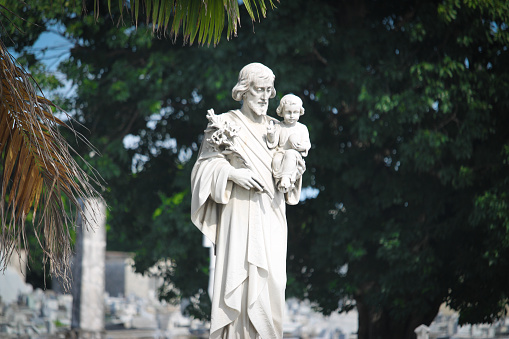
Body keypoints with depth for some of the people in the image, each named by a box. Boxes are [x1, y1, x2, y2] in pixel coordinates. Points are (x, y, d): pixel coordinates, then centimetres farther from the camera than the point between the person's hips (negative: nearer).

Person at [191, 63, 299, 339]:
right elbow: (206, 164, -2)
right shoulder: (225, 122, 3)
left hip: (271, 214, 4)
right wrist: (233, 174, -17)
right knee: (239, 274, -11)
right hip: (240, 212, -4)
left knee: (270, 277, -2)